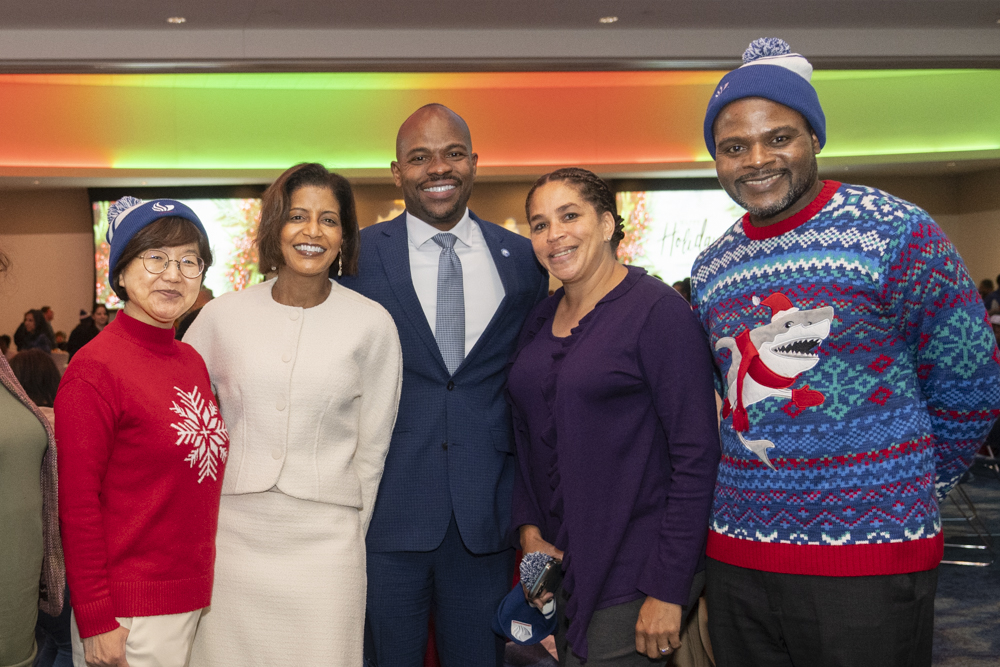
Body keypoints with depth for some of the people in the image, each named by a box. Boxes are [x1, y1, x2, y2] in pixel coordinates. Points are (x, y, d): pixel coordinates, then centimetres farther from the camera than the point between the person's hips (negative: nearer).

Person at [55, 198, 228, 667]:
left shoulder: (192, 361, 8)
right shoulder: (94, 369, -14)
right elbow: (77, 502, -14)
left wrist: (202, 583, 13)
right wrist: (95, 621, -14)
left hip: (196, 596, 7)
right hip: (130, 612, -7)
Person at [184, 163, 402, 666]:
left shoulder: (372, 324, -1)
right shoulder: (223, 315, 2)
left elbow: (372, 446, 5)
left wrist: (350, 531, 7)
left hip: (324, 537, -1)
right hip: (233, 531, 1)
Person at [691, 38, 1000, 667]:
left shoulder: (896, 233, -8)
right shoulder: (710, 270, 8)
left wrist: (902, 500, 5)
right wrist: (766, 494, 11)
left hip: (869, 558, -5)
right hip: (737, 553, 5)